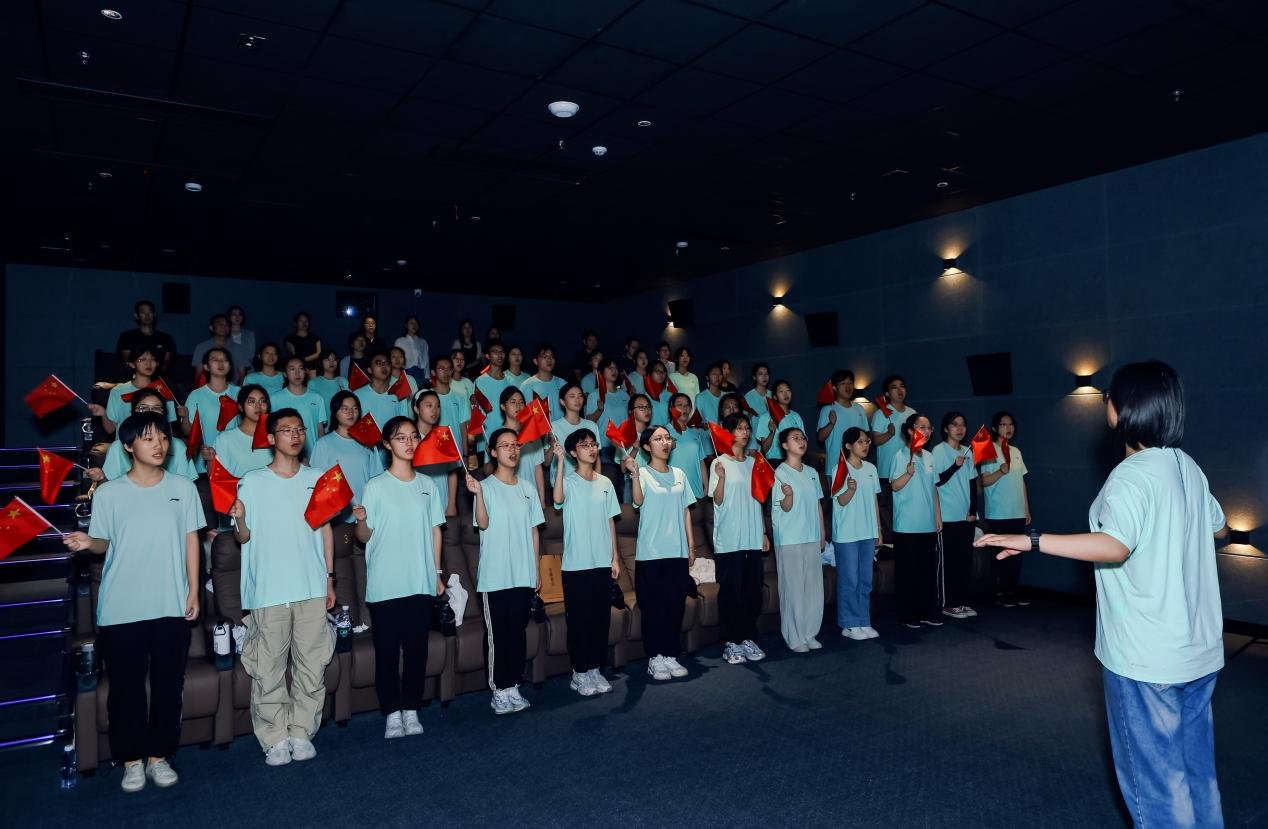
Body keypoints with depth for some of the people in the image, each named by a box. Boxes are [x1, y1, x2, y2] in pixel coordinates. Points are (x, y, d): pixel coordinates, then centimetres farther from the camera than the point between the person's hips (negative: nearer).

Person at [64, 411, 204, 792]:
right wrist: (87, 542, -19)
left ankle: (159, 754, 24)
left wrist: (193, 590, 2)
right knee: (126, 686, 6)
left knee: (168, 684, 8)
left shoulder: (183, 488, 3)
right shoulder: (108, 493, 0)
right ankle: (131, 759, 22)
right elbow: (104, 543, 5)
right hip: (121, 608, -1)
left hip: (171, 606, 1)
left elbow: (191, 539, 6)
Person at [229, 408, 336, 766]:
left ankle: (302, 733, 19)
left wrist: (329, 578, 10)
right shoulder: (252, 481, 2)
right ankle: (275, 739, 15)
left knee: (312, 665, 6)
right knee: (268, 669, 2)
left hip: (313, 589, 2)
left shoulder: (318, 479, 9)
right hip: (268, 590, -2)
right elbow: (244, 538, 2)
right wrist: (239, 519, -21)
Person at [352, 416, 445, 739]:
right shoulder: (375, 486, -3)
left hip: (421, 583, 3)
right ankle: (392, 713, 15)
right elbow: (364, 537, -2)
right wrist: (361, 520, -24)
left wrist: (437, 574, 10)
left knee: (417, 647, 8)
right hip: (385, 585, -3)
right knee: (387, 649, 4)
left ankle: (411, 709, 20)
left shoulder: (427, 485, 8)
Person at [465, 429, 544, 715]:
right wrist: (477, 494, -33)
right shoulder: (487, 486, -5)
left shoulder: (527, 488, 9)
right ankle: (499, 690, 12)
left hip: (524, 574, 4)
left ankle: (513, 686, 21)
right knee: (498, 633, 2)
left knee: (519, 632, 10)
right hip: (496, 574, -4)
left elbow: (534, 530, 13)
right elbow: (483, 523, -19)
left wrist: (536, 570, 11)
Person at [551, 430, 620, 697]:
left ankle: (595, 669, 22)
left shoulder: (605, 483, 9)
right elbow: (558, 498, -29)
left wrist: (615, 557, 8)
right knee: (578, 619, 2)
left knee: (601, 618, 10)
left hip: (602, 563, 5)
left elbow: (610, 521, 12)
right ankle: (579, 673, 14)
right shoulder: (569, 482, -5)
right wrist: (559, 461, -29)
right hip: (576, 564, -4)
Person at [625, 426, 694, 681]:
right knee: (653, 606, 1)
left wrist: (691, 544, 10)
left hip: (678, 550, 5)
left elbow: (685, 510, 15)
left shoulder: (679, 474, 12)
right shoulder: (643, 473, -4)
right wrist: (634, 475, -39)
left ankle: (671, 655, 20)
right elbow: (638, 501, -22)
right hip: (651, 551, -5)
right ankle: (655, 658, 11)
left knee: (676, 604, 9)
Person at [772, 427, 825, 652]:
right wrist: (788, 494, -34)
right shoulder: (781, 473, -7)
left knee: (814, 587, 9)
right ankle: (794, 638, 8)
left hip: (812, 538, 6)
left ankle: (810, 633, 21)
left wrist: (822, 535, 14)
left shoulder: (811, 472, 12)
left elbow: (818, 504, 16)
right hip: (789, 540, -6)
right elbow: (785, 507, -12)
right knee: (793, 589, -1)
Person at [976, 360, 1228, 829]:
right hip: (1199, 650, 9)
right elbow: (1219, 528, 24)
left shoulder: (1132, 475, -21)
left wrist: (1032, 540, -40)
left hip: (1146, 658, -8)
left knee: (1153, 776, 6)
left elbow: (1115, 546, -38)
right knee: (1195, 769, 22)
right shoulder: (1187, 466, 6)